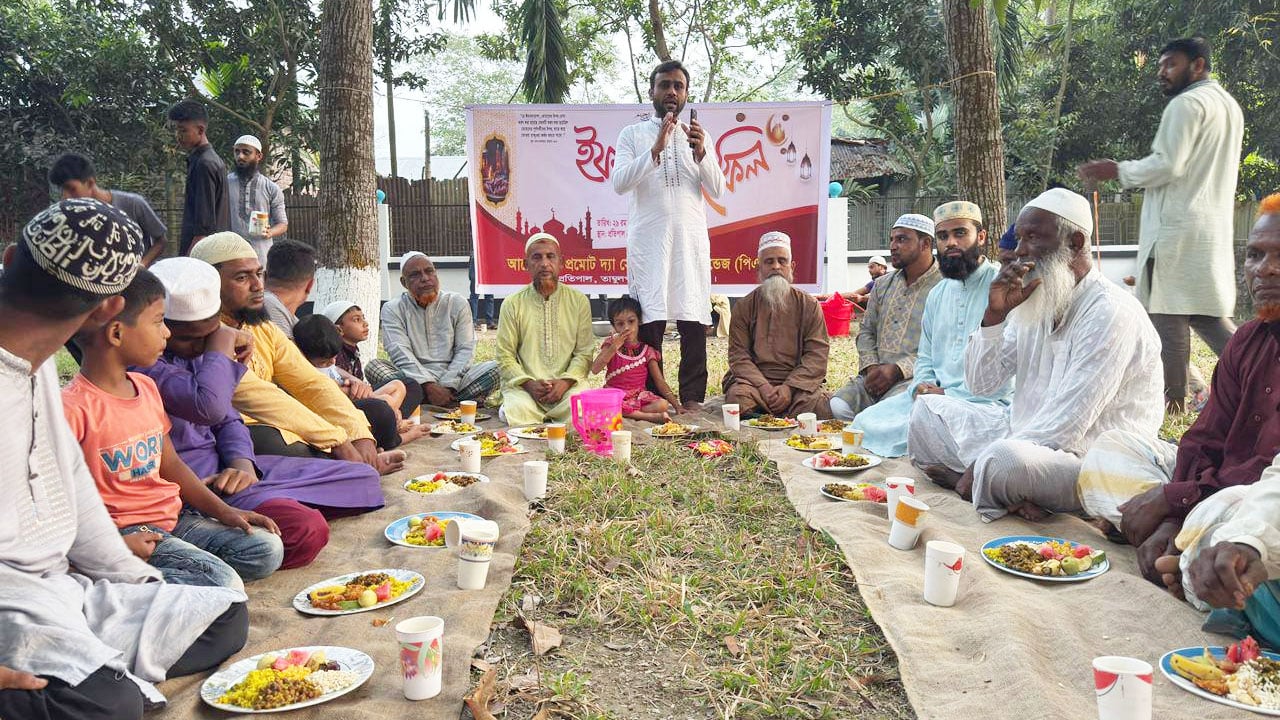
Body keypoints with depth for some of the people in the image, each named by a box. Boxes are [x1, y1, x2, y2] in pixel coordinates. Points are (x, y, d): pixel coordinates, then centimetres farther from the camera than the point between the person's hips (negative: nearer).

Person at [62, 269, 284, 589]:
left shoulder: (147, 387, 12)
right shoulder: (73, 408, -16)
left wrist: (225, 511, 9)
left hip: (175, 517, 9)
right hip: (127, 532, -9)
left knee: (268, 550, -4)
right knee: (224, 586, -24)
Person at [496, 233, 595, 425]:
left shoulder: (579, 301, 8)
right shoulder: (512, 304, 6)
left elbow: (584, 353, 4)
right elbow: (505, 356, 2)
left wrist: (566, 381, -14)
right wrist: (529, 384, -14)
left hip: (567, 385, 2)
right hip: (523, 385, -2)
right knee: (519, 411, -34)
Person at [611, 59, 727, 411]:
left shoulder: (699, 136, 17)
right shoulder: (632, 134, 11)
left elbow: (718, 190, 8)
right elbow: (619, 182, -4)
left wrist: (701, 153, -8)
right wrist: (656, 149, -15)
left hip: (691, 238, 2)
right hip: (648, 239, -2)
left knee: (694, 321, -3)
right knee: (648, 320, -6)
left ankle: (692, 397, 1)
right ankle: (649, 398, 0)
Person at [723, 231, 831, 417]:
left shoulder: (809, 305, 9)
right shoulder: (744, 307, 10)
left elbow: (818, 353, 1)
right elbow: (738, 355, 2)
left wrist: (790, 387, -14)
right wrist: (763, 386, -16)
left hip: (798, 381, 0)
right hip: (755, 380, 0)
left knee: (818, 405, -31)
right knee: (737, 398, -32)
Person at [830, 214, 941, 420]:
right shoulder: (883, 284, 20)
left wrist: (897, 370, -16)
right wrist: (871, 367, 1)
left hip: (914, 378, -5)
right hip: (875, 377, 6)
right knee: (836, 408, -22)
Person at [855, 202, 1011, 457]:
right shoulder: (938, 294, 19)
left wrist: (947, 395, -15)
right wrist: (921, 386, 1)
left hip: (984, 401, -7)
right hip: (932, 395, 8)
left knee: (897, 432, -29)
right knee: (866, 423, -9)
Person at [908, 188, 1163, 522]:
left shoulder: (1111, 314, -18)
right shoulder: (1034, 303, 8)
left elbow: (1067, 424, -23)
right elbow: (980, 384, 6)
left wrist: (982, 464, -23)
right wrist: (994, 315, -9)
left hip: (1085, 460, -9)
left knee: (1006, 459, -39)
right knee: (927, 410, 5)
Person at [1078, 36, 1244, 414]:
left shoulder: (1186, 104, -9)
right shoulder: (1229, 105, 21)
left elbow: (1167, 165, -17)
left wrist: (1118, 170, -6)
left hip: (1177, 228, -9)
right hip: (1214, 225, 9)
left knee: (1168, 313, -3)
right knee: (1207, 314, 12)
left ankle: (1173, 397, 0)